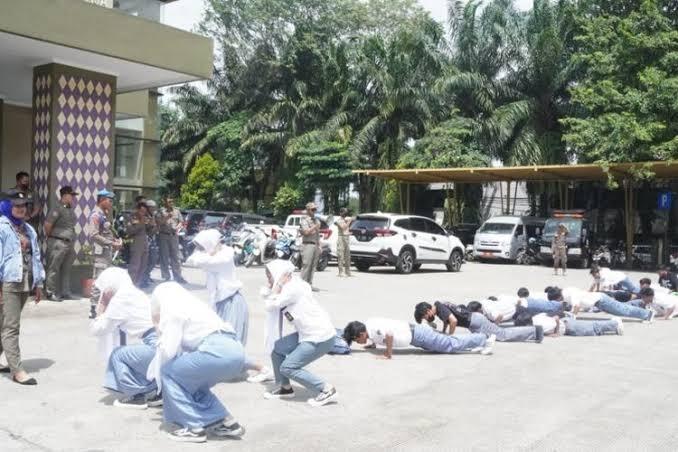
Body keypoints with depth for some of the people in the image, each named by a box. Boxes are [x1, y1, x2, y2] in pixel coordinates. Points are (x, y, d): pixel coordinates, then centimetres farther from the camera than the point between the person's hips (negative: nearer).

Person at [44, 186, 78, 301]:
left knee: (66, 269, 12)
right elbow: (47, 224, -17)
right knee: (54, 268, -2)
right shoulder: (58, 209, -12)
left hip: (69, 243, 8)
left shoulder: (70, 210, 15)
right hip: (58, 243, -8)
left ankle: (65, 292, 19)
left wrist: (71, 241, 16)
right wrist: (50, 236, -5)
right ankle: (50, 292, 4)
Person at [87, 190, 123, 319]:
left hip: (107, 251, 10)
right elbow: (94, 235, -22)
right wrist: (112, 243, -21)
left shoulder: (105, 215, 17)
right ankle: (94, 309, -5)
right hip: (100, 251, -10)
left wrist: (116, 240, 6)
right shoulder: (96, 215, -12)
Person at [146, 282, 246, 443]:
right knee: (190, 380, 25)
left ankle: (193, 427, 7)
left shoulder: (171, 308, 7)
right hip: (235, 352, 9)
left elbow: (169, 349, -1)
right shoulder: (190, 305, 31)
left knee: (168, 372, 8)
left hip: (218, 351, -9)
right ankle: (225, 422, 18)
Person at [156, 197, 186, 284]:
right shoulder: (161, 211, 2)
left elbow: (181, 221, 15)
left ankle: (178, 277, 5)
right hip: (164, 235, -3)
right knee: (164, 257, 1)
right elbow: (158, 222, -7)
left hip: (174, 235, 3)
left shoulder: (177, 211, 14)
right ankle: (166, 277, 8)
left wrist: (178, 227, -6)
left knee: (176, 257, 2)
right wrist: (167, 217, -18)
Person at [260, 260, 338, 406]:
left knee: (288, 367, -7)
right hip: (307, 334, 10)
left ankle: (327, 390, -3)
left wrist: (277, 285, -9)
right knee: (277, 349, 12)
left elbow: (270, 305, -15)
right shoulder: (288, 288, 12)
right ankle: (285, 388, 26)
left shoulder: (293, 288, -17)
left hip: (321, 338, -10)